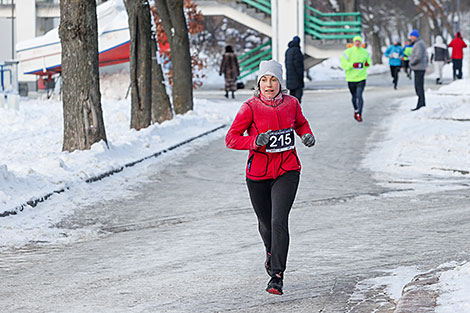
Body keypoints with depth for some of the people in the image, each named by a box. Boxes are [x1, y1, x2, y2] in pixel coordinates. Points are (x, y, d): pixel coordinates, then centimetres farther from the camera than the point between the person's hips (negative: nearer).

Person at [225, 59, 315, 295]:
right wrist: (256, 141, -29)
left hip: (287, 171, 0)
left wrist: (307, 135, -2)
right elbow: (231, 139, -13)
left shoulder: (291, 103, -2)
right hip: (258, 174, 0)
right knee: (265, 222, 16)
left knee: (279, 221, -16)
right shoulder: (250, 107, -11)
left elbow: (300, 123, 19)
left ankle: (277, 276, -12)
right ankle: (271, 253, 50)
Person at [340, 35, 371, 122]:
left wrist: (367, 64, -5)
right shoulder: (348, 52, -5)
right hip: (351, 78, 0)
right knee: (354, 97, 14)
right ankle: (356, 111, 40)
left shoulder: (365, 52, 5)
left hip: (361, 78, 0)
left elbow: (369, 61, 19)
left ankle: (359, 115, -17)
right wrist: (352, 65, -26)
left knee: (359, 96, -14)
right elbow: (343, 64, -10)